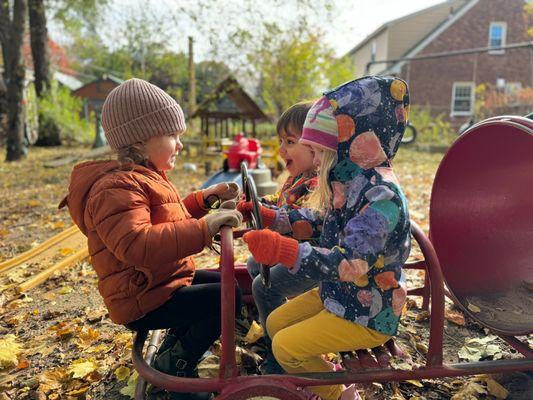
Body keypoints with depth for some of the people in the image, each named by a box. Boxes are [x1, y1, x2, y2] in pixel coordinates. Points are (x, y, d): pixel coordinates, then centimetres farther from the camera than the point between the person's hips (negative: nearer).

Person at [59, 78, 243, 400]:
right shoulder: (117, 189, -24)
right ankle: (175, 365, 1)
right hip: (144, 302, -10)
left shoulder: (142, 179, 12)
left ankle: (176, 342, 23)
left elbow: (169, 218, 25)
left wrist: (206, 197, 12)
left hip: (165, 282, 11)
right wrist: (204, 226, -39)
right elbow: (137, 245, -40)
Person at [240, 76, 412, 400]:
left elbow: (352, 264, -37)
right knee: (275, 324, 12)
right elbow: (318, 221, 13)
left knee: (286, 346, -9)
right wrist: (270, 217, 4)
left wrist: (285, 251, -45)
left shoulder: (382, 195, -30)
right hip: (336, 294, 9)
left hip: (369, 316, -9)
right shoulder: (350, 183, 0)